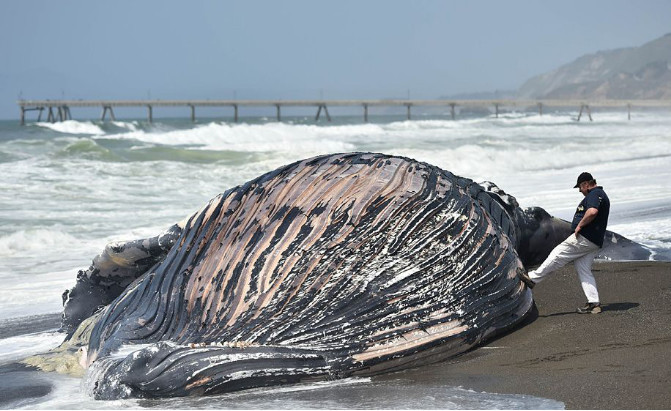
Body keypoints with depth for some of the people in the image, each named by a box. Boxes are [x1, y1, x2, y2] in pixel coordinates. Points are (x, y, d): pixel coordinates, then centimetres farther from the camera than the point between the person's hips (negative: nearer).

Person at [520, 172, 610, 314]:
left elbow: (592, 212, -31)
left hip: (583, 238, -10)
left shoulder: (595, 194, -11)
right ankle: (594, 303, 2)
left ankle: (533, 278, 3)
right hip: (594, 242, 10)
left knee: (557, 255, -3)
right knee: (584, 271, 8)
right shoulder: (600, 194, 24)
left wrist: (579, 225, -19)